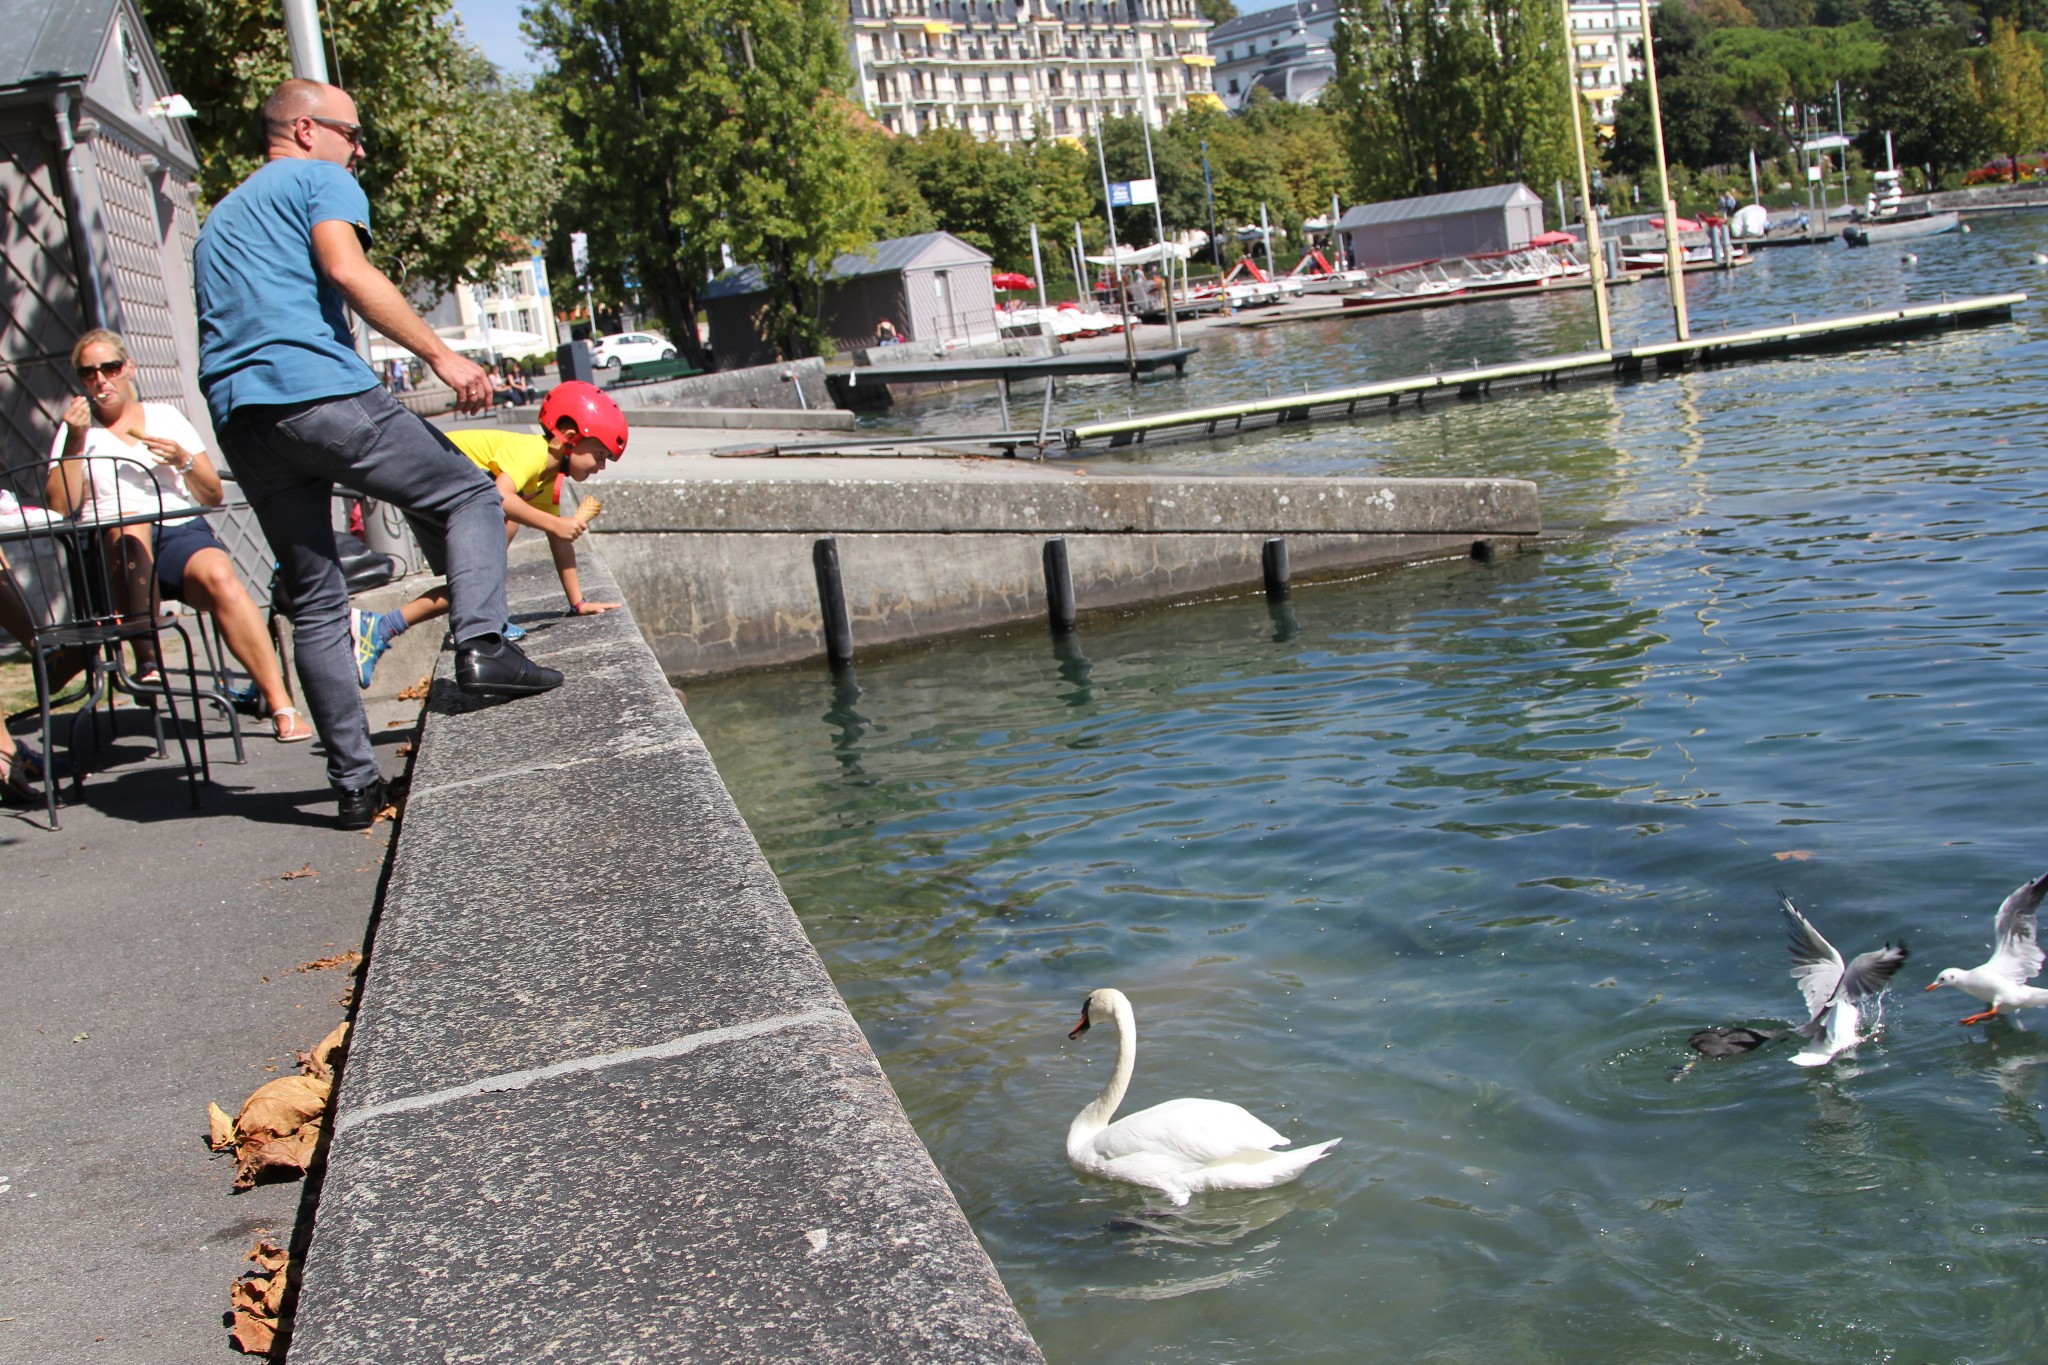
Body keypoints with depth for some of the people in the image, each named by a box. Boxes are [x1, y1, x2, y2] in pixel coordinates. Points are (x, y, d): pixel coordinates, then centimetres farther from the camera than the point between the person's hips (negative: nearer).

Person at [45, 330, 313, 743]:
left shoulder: (165, 415, 20)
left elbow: (214, 496, 16)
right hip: (115, 552, -1)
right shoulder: (78, 429, 16)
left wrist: (183, 460, -2)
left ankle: (281, 705, -38)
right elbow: (60, 508, 1)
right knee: (130, 524, -37)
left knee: (218, 575, -33)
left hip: (182, 532, 1)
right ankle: (146, 656, -31)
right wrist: (75, 442, -6)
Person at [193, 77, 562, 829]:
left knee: (313, 605, 8)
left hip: (239, 420, 7)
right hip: (321, 391, -7)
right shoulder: (320, 180, 8)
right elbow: (347, 269, -11)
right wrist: (440, 353, -14)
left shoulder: (219, 218, 33)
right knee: (467, 494, 6)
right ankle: (481, 645, -15)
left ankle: (355, 781, 7)